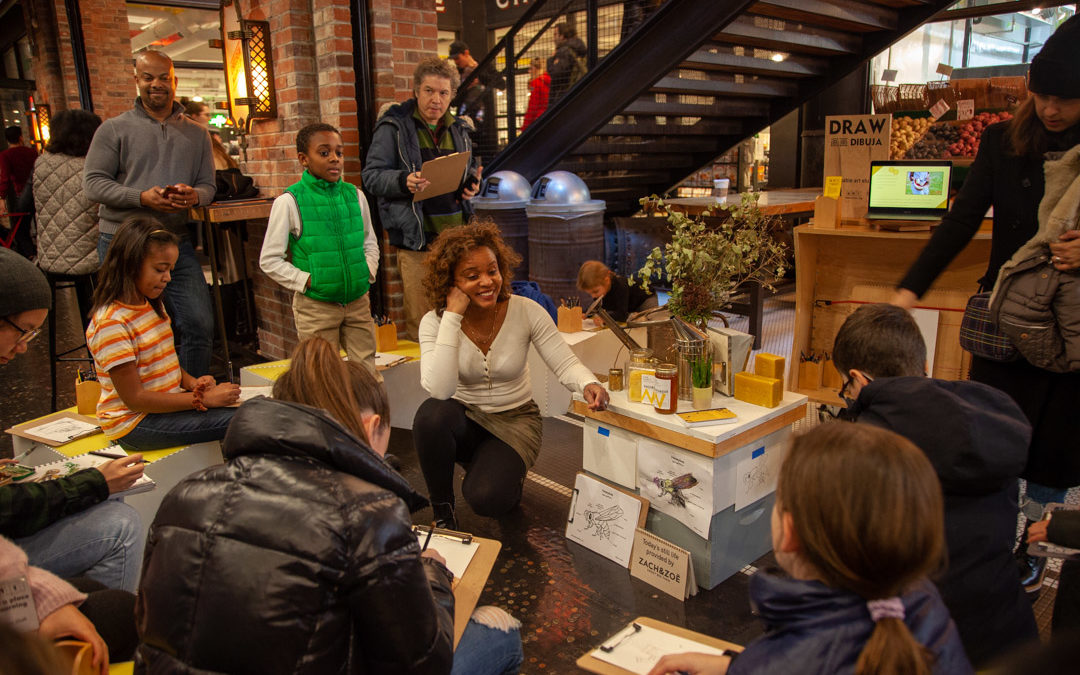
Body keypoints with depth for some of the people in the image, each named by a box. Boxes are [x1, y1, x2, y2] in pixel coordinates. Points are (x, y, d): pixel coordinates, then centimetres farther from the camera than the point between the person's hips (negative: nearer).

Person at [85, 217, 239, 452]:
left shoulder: (153, 306, 9)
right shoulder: (111, 323, -19)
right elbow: (135, 398, -19)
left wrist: (193, 382, -3)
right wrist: (203, 399, -20)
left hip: (169, 403, 9)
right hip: (134, 423, -8)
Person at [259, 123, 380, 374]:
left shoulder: (355, 195, 6)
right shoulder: (289, 202, -7)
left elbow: (370, 243, 19)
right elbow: (270, 260, -5)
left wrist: (367, 275, 3)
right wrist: (308, 282, -12)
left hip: (358, 301, 4)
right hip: (316, 305, -4)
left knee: (368, 372, 8)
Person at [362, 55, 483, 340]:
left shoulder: (458, 130, 18)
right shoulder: (394, 126, 1)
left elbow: (471, 170, 31)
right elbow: (371, 175, -3)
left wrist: (472, 183, 7)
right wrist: (404, 181, -22)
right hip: (416, 236, -5)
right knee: (421, 323, -5)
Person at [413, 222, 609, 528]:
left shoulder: (526, 311, -14)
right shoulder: (435, 322, -15)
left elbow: (565, 363, -13)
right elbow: (439, 390, -30)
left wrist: (588, 384, -37)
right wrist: (453, 317, -31)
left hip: (515, 420, -1)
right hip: (464, 419, 1)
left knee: (486, 499, -26)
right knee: (431, 413, -34)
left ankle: (507, 473, 15)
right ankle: (442, 509, -7)